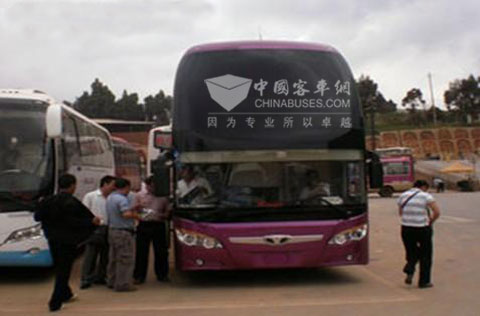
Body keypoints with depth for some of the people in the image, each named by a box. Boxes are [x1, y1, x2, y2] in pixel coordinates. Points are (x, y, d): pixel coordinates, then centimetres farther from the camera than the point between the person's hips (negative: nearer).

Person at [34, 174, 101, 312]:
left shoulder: (48, 201, -1)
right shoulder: (72, 203, -18)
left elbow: (37, 217, 3)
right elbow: (75, 222, -23)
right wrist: (92, 221, -16)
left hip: (53, 239, 6)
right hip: (68, 241, -6)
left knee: (60, 268, 21)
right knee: (64, 270, 2)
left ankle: (66, 294, 38)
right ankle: (55, 303, 1)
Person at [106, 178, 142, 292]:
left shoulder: (110, 197, 14)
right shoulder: (122, 199, -18)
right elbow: (126, 214, -30)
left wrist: (132, 208, 18)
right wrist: (136, 215, -12)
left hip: (112, 230, 10)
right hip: (123, 232, -10)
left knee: (113, 258, 18)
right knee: (126, 259, -3)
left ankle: (111, 281, 26)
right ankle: (122, 284, -1)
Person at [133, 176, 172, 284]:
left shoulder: (163, 197, 8)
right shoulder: (139, 195, 9)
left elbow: (167, 213, 9)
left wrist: (161, 215, -11)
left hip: (159, 225, 1)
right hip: (144, 225, 0)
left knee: (161, 251, 4)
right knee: (142, 252, 0)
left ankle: (162, 275, 16)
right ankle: (139, 276, 8)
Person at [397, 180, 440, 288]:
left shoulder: (403, 196, 8)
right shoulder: (426, 196, -5)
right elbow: (437, 212, -12)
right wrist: (430, 221, 3)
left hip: (406, 229, 4)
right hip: (422, 229, -3)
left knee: (412, 253, 21)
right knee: (425, 255, 13)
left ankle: (409, 271, -4)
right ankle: (424, 281, 17)